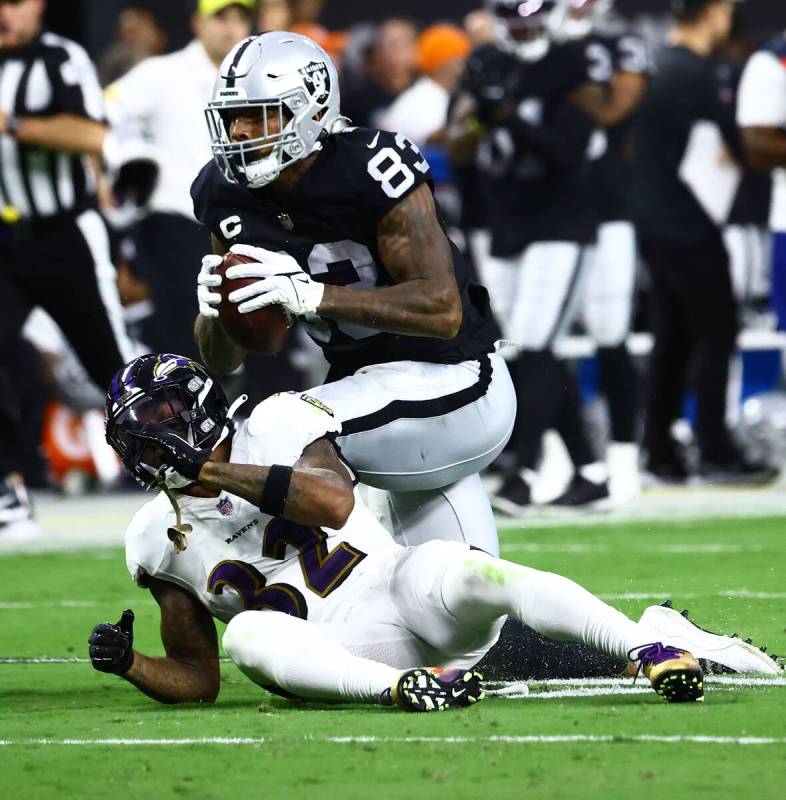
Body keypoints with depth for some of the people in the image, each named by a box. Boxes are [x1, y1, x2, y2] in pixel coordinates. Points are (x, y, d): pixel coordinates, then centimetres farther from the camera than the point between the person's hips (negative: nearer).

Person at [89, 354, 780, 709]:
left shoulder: (273, 427, 2)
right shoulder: (161, 539, 13)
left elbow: (335, 501, -20)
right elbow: (196, 681, 16)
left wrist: (211, 469, -17)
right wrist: (128, 664, -5)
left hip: (398, 593, -2)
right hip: (336, 659, 2)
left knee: (464, 574, -34)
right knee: (247, 635, -29)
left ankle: (656, 646, -36)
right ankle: (402, 688, -50)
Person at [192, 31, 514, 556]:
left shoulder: (373, 170, -22)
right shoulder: (228, 194, -2)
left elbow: (443, 310, -28)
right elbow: (223, 360, 3)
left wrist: (311, 295, -35)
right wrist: (217, 307, -20)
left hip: (450, 389, -8)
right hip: (369, 388, 8)